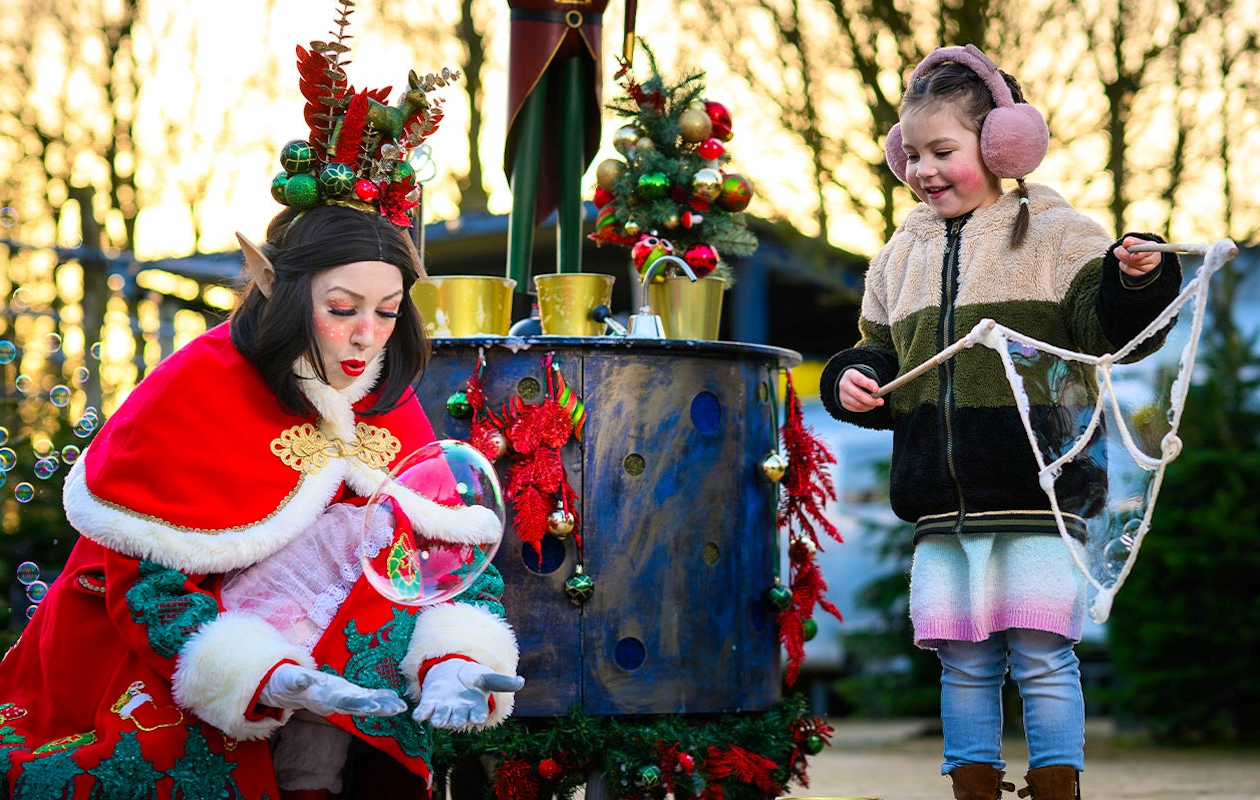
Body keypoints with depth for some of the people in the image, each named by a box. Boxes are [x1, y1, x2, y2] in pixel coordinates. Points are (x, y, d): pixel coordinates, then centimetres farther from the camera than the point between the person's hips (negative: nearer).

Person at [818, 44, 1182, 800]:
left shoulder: (1056, 233, 0)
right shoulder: (903, 255, 15)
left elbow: (1111, 331, -9)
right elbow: (881, 352, 23)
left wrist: (1136, 280, -28)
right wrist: (854, 380, 3)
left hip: (1037, 491, -4)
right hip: (943, 507, 5)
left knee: (1043, 659, -2)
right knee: (963, 666, 9)